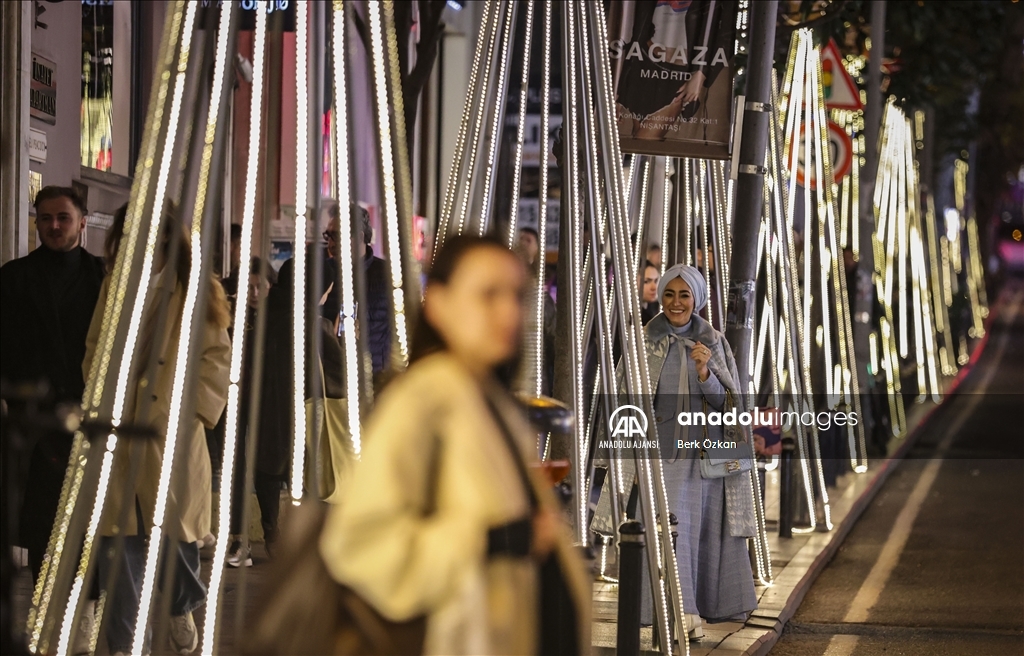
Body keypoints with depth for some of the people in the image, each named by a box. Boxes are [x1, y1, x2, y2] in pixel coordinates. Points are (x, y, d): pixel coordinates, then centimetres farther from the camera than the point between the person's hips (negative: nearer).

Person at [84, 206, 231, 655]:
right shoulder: (113, 288, 10)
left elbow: (217, 360, 1)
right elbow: (94, 351, 17)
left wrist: (190, 409, -8)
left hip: (172, 437, -3)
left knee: (176, 535, 3)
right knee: (118, 546, 0)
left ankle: (181, 609, 34)